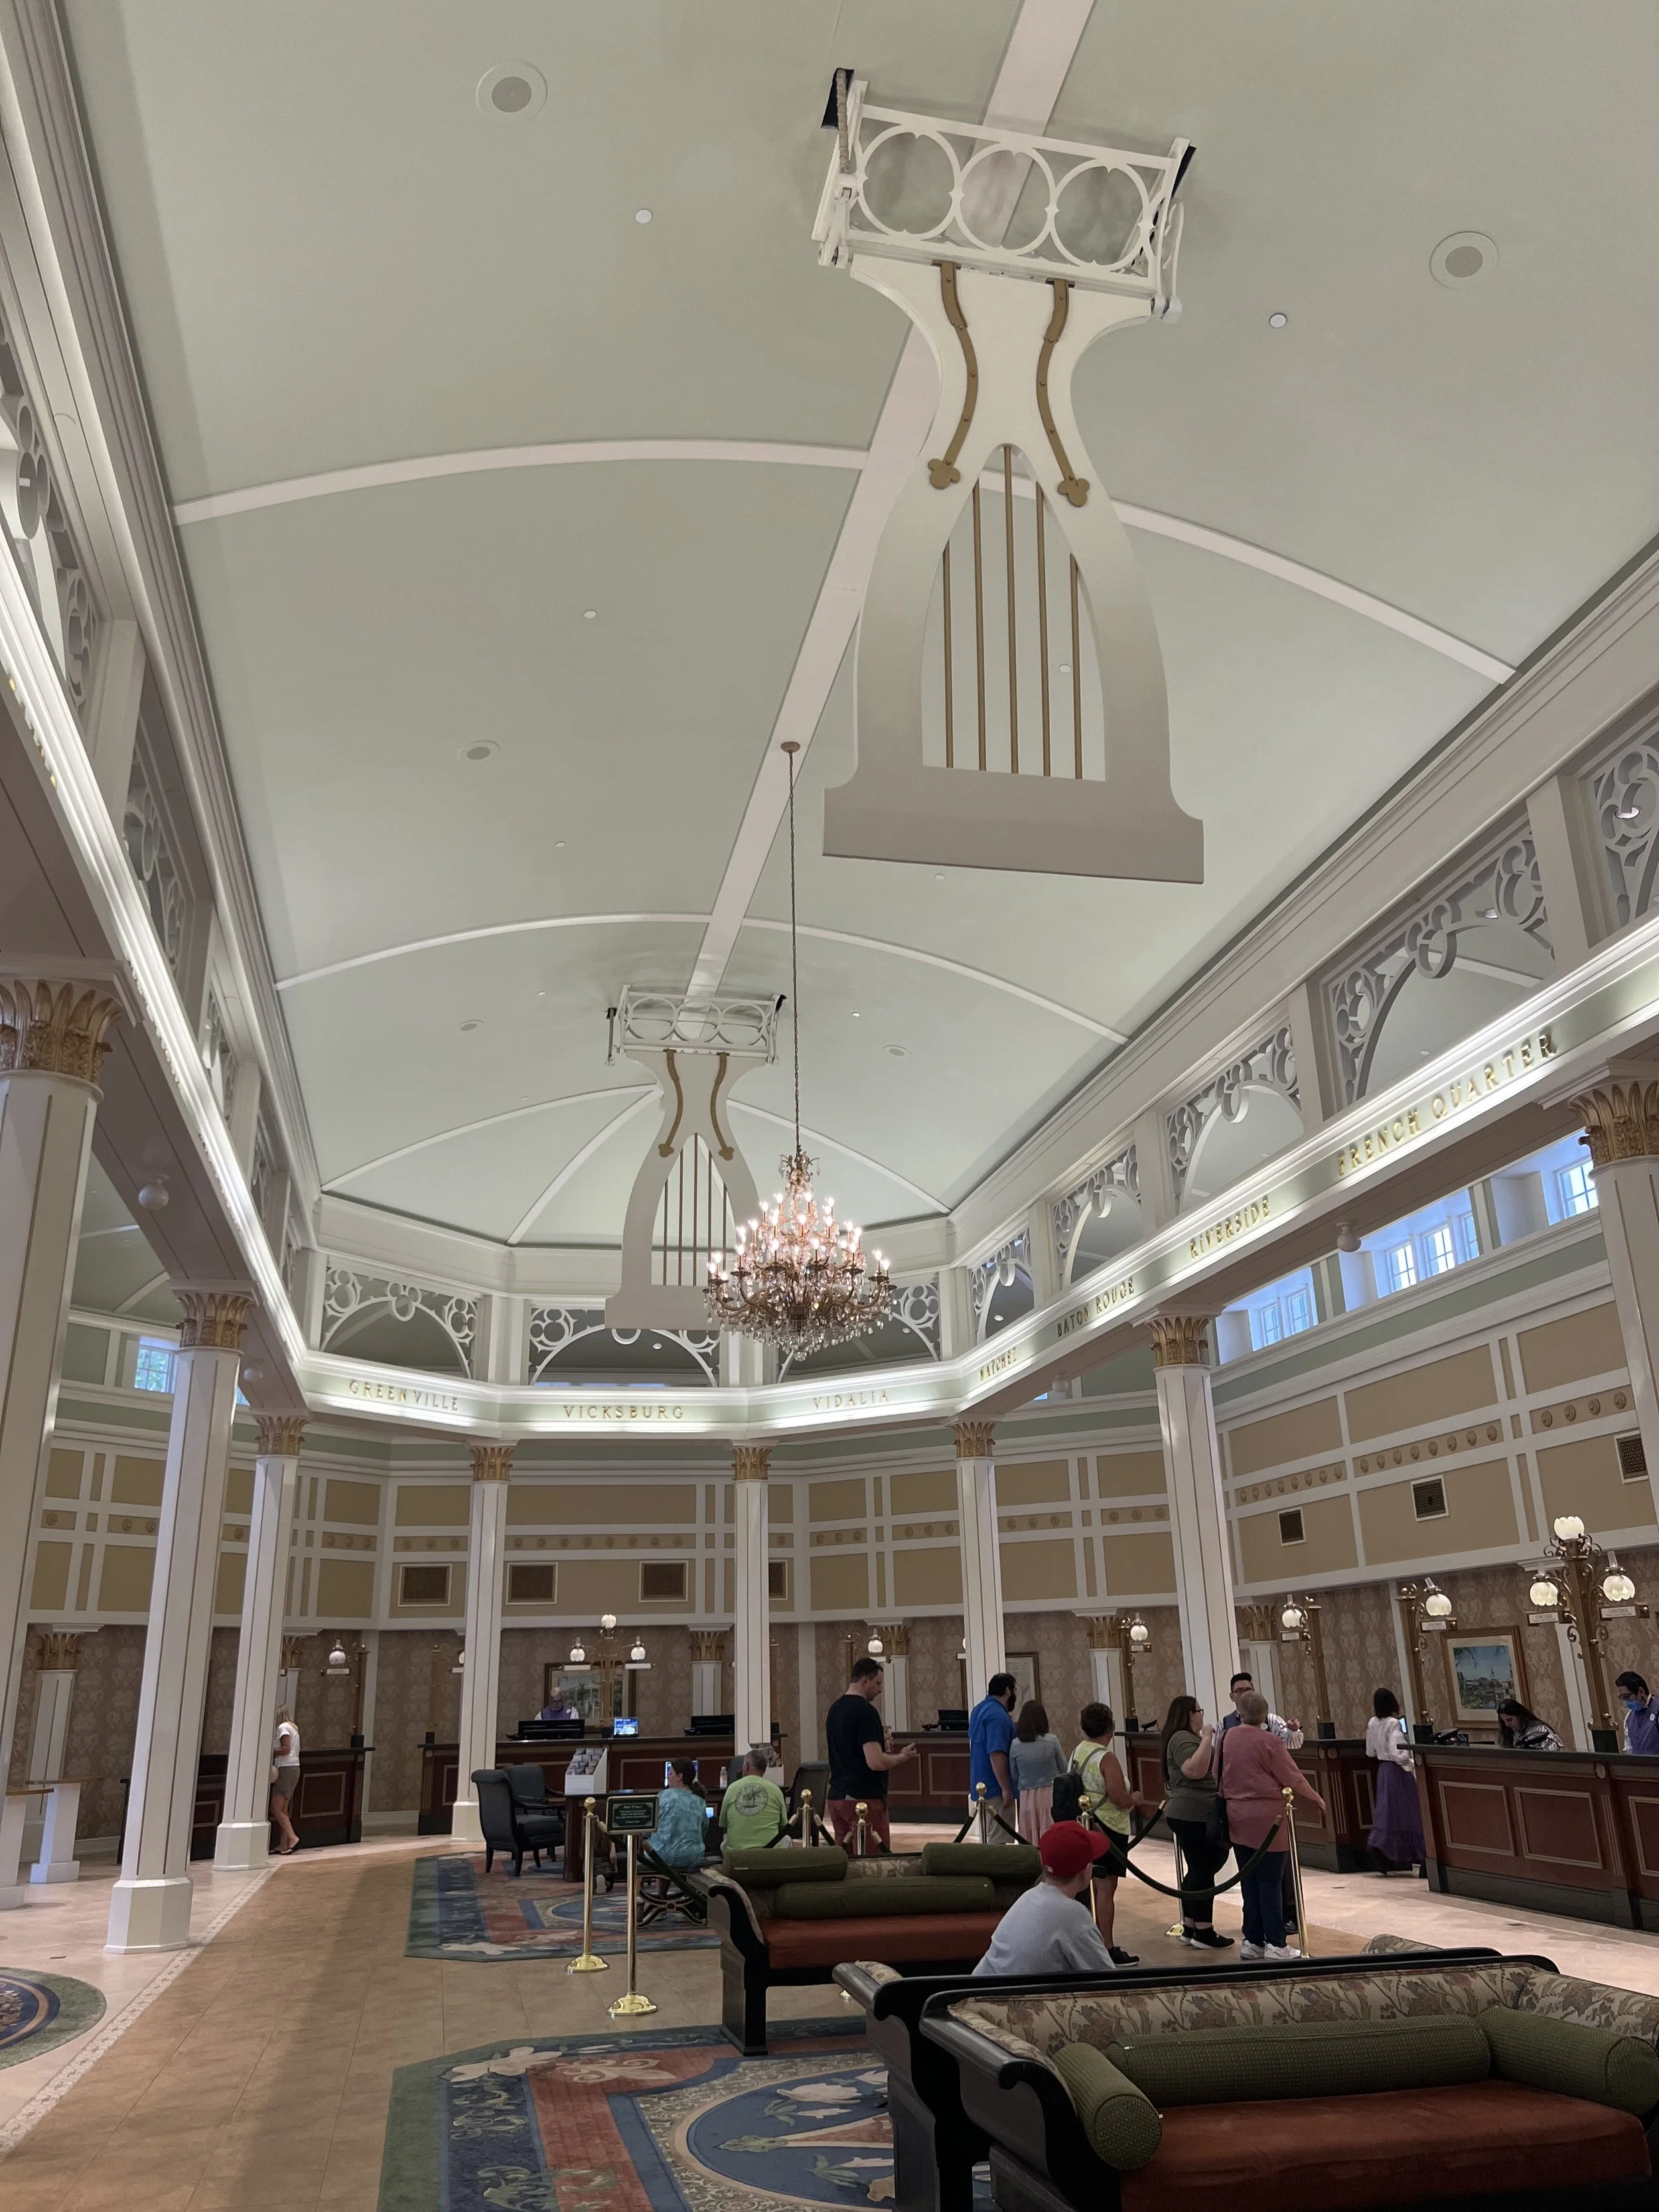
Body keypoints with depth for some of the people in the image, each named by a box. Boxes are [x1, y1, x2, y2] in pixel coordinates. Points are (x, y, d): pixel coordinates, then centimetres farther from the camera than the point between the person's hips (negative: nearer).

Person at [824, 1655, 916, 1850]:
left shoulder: (834, 1710, 13)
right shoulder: (865, 1711, -15)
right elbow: (875, 1761, -21)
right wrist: (902, 1756, -4)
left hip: (837, 1797, 9)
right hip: (865, 1798, -9)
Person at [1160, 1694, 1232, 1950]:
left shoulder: (1183, 1738, 19)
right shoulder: (1183, 1740, -16)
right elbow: (1195, 1770, -30)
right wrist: (1207, 1739, -26)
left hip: (1191, 1815, 11)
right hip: (1194, 1816, -11)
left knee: (1197, 1870, 15)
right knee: (1203, 1871, -6)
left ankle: (1189, 1927, 21)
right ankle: (1204, 1932, -1)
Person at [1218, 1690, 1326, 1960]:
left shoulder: (1224, 1738, 3)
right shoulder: (1268, 1741, -14)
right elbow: (1293, 1777, -9)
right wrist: (1317, 1798, 6)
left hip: (1237, 1816, 6)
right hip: (1267, 1817, -5)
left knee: (1249, 1881, 13)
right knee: (1270, 1882, 0)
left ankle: (1252, 1941, 17)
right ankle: (1276, 1945, 3)